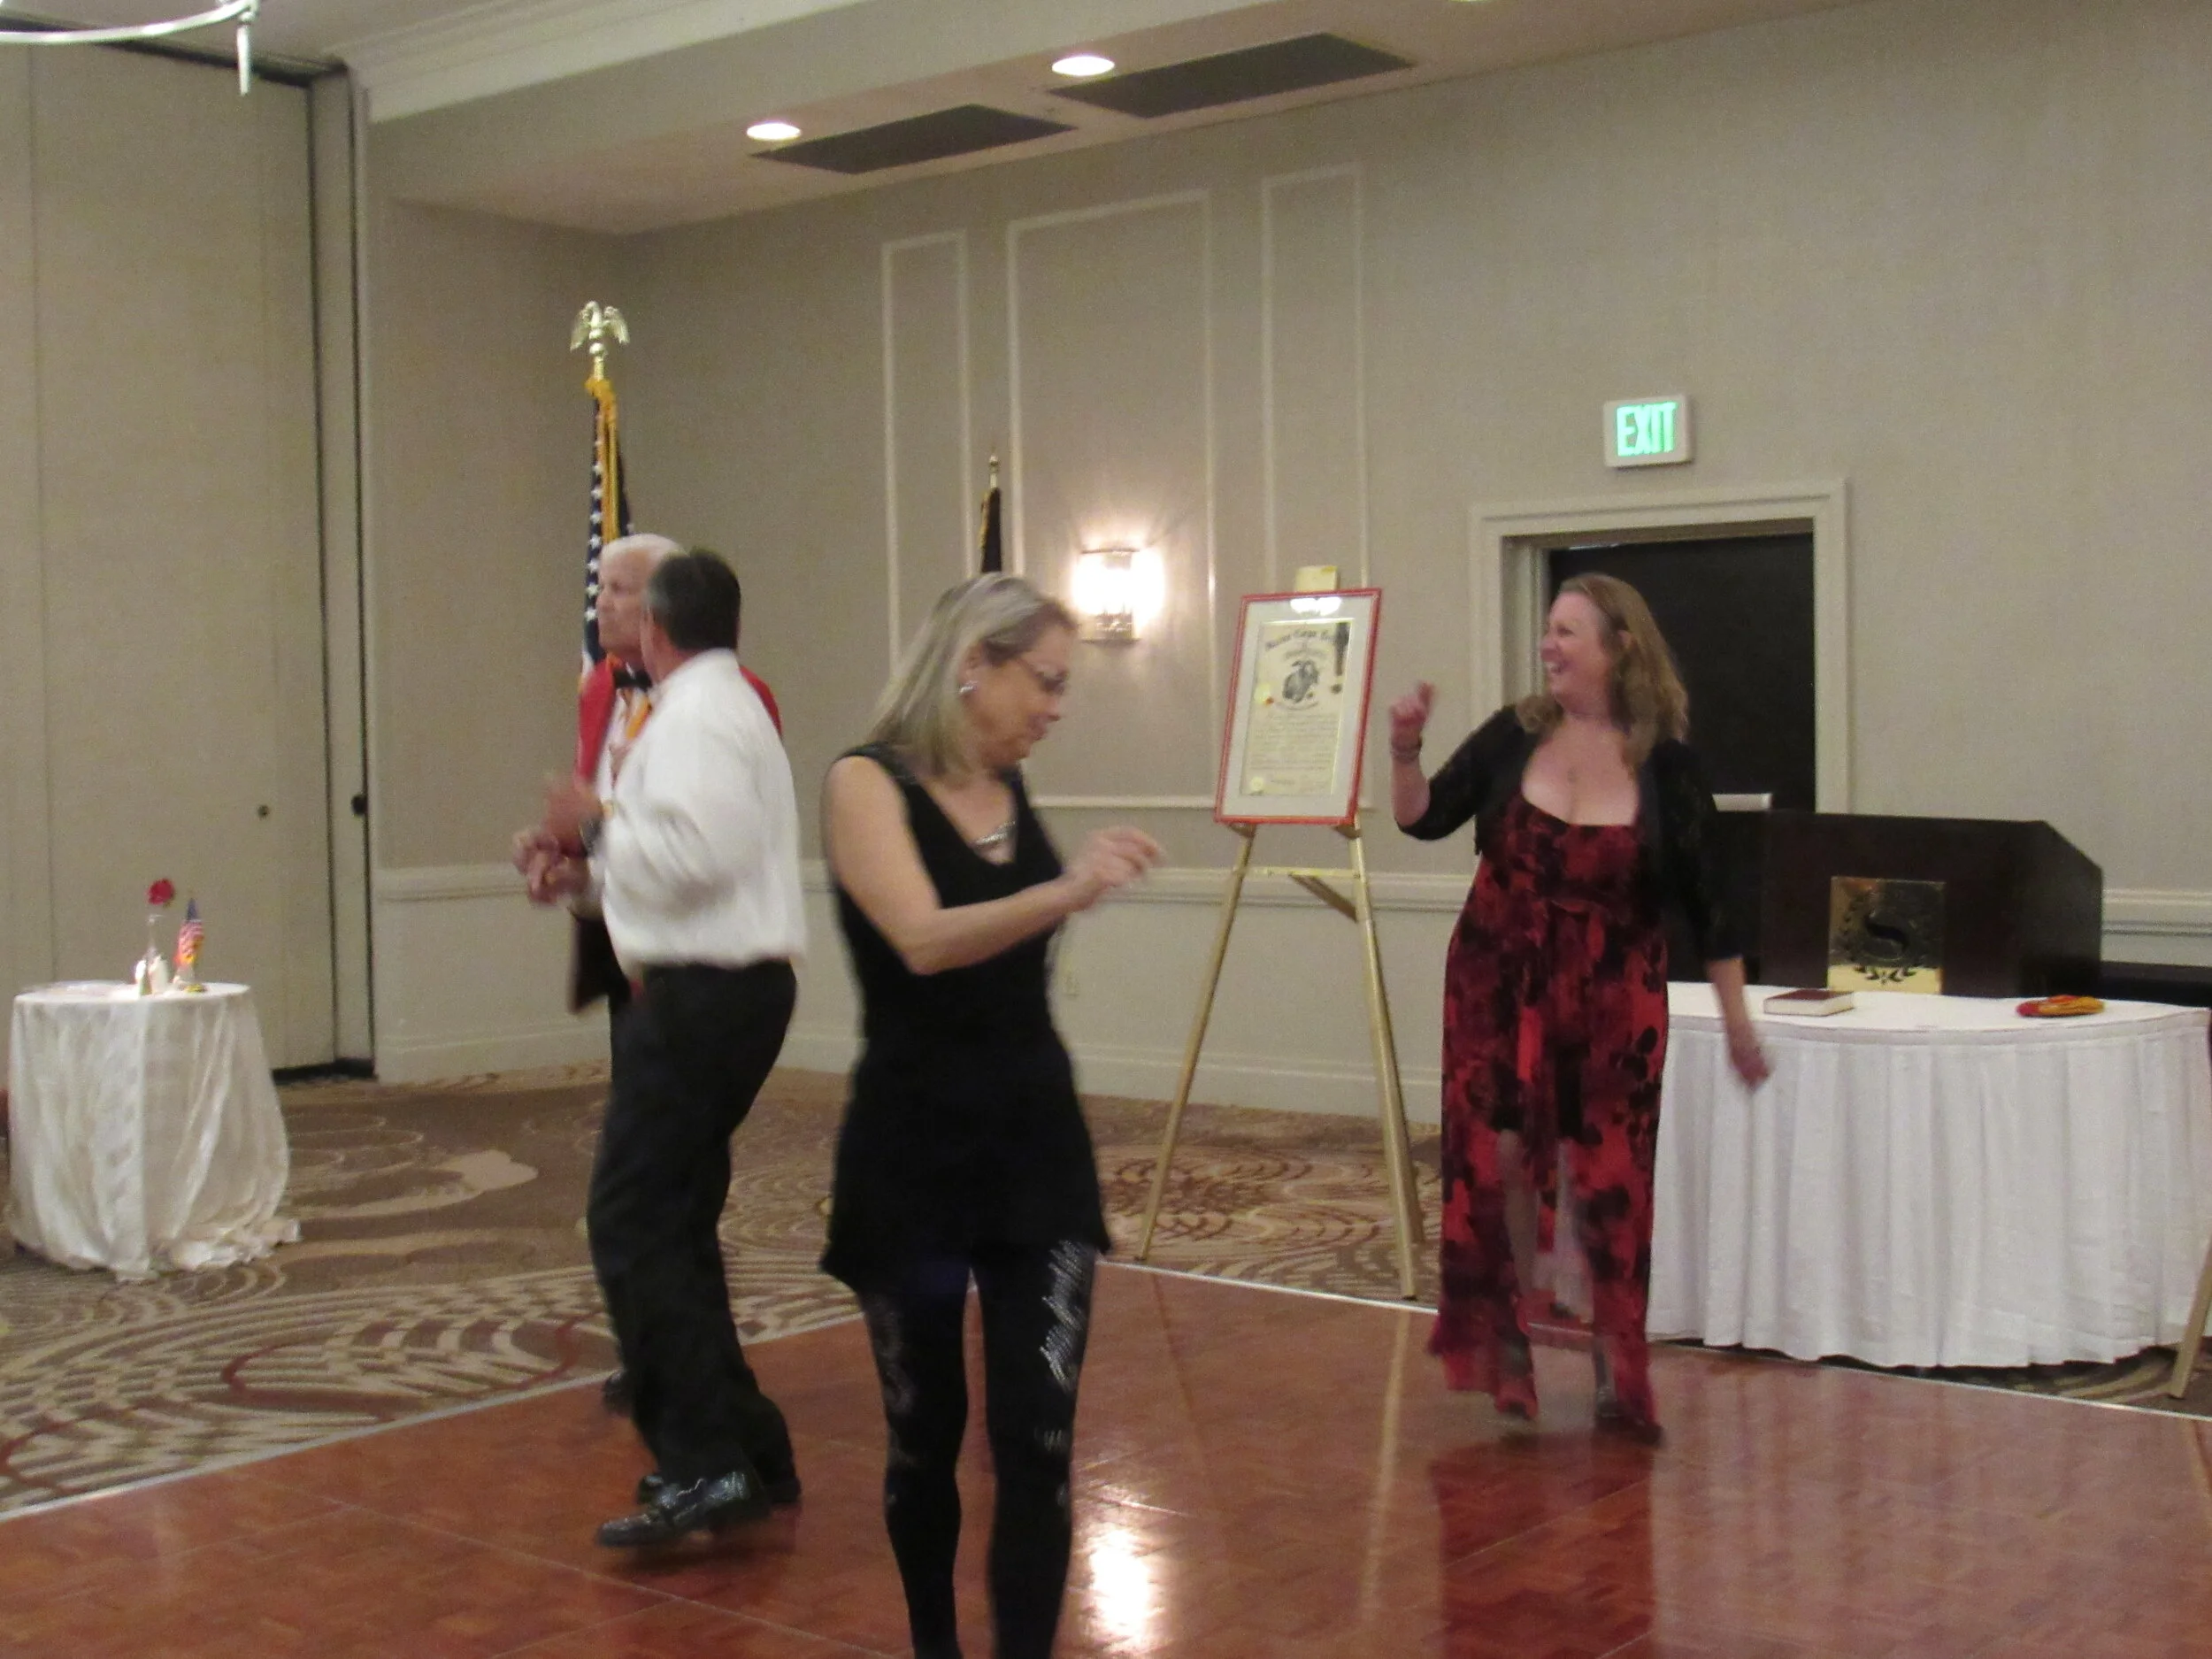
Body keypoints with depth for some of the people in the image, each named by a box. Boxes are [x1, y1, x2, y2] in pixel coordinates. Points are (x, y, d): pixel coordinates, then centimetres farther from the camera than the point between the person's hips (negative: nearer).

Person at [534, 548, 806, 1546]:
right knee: (676, 1225, 16)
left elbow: (698, 855, -26)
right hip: (734, 985, 11)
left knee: (631, 1223, -10)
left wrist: (598, 827, -12)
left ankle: (705, 1464, -11)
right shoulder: (731, 704, 21)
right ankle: (744, 1454, 22)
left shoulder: (695, 717, -13)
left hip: (703, 996, -11)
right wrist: (593, 871, 19)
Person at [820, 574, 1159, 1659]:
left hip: (1037, 1141, 4)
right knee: (925, 1435, 11)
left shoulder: (1014, 790, 7)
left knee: (1038, 1437, -6)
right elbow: (924, 940, -30)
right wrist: (1063, 893, -42)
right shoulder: (867, 783, -10)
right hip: (911, 1152, -4)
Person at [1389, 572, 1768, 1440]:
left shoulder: (1664, 764, -6)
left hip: (1611, 998, -2)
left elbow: (1703, 900, -1)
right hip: (1498, 986, 2)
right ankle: (1509, 1349, 20)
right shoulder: (1514, 736, -2)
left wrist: (1737, 1020, 2)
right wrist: (1405, 751, -17)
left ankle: (1615, 1369, 18)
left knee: (1606, 1182, 2)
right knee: (1497, 1165, 3)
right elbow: (1423, 819, 2)